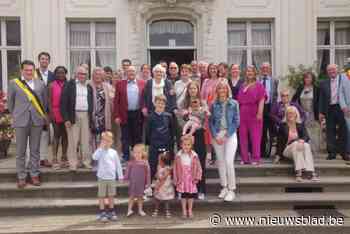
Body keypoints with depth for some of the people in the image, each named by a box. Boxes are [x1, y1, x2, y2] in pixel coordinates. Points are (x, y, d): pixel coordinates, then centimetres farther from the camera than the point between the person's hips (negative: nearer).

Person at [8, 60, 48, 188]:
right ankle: (21, 177, 15)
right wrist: (15, 116, 9)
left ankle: (34, 175, 18)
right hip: (21, 121, -1)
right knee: (20, 151, 5)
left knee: (35, 150, 8)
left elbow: (45, 101, 12)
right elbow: (10, 102, 8)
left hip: (37, 121, 1)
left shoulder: (41, 83, 6)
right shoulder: (13, 83, 2)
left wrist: (42, 116, 10)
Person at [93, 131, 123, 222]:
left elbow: (118, 165, 7)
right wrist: (101, 147, -26)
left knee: (111, 195, 12)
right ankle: (102, 213, 16)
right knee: (102, 196, 5)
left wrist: (120, 176, 6)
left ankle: (111, 212, 25)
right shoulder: (100, 151, -5)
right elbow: (94, 157, -27)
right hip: (102, 177, -3)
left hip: (112, 178, 3)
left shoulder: (114, 152, 3)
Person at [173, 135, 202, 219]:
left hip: (191, 179, 0)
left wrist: (197, 177, -7)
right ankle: (184, 211, 20)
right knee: (183, 195, 8)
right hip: (182, 179, 0)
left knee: (191, 195, 9)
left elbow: (198, 167, -2)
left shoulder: (194, 155, -7)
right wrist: (176, 180, -1)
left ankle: (190, 210, 23)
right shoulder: (178, 155, -5)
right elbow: (175, 168, 0)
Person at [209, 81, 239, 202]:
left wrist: (226, 136, -9)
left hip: (230, 134, -3)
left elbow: (236, 121, -2)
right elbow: (211, 122, 6)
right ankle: (224, 187, 19)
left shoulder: (234, 104, 1)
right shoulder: (214, 105, 7)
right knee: (220, 161, 6)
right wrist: (216, 136, -6)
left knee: (228, 161, -11)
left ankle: (231, 189, -1)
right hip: (217, 135, 3)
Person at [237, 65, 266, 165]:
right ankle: (244, 159, 12)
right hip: (242, 115, 5)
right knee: (242, 137, 4)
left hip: (254, 114, -4)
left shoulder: (258, 85, 4)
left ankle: (256, 159, 3)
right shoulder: (242, 86, 17)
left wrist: (260, 113, -16)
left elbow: (261, 100, -5)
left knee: (255, 137, -4)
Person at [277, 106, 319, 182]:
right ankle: (298, 172, -48)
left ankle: (312, 172, -44)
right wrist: (278, 155, -4)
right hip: (287, 149, -2)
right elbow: (279, 141, 4)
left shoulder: (300, 125, 11)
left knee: (306, 145, -30)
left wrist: (302, 140, -27)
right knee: (295, 144, -33)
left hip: (299, 146, 2)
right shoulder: (283, 126, 5)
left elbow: (306, 136, -3)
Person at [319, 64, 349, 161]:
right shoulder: (323, 83, 9)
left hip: (342, 108, -2)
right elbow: (321, 99, 8)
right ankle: (332, 152, 12)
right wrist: (321, 112, 3)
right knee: (330, 131, 4)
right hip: (330, 110, 2)